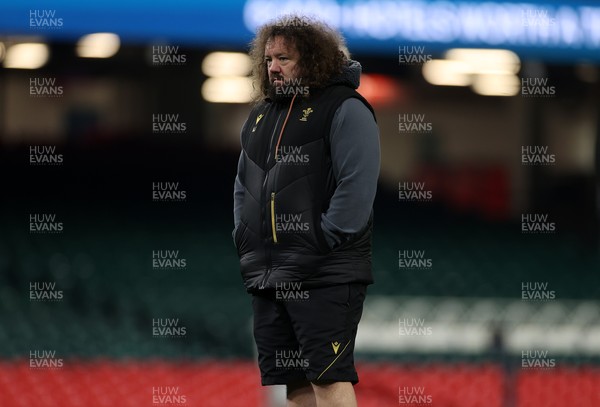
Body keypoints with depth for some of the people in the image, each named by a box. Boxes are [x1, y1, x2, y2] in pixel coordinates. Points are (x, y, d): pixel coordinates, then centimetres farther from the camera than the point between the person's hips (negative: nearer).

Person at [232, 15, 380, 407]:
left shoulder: (345, 110, -5)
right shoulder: (261, 116, 21)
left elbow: (357, 184, -14)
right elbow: (243, 186, 28)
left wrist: (325, 243, -18)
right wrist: (245, 239, 13)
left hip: (326, 278, -8)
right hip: (268, 278, 8)